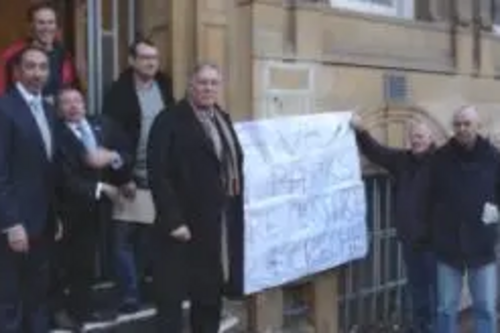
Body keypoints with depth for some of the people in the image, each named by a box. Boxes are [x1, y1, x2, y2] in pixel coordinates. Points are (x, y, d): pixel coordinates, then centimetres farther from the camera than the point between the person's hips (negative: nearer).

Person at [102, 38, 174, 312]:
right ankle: (129, 294, 11)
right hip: (131, 176, -4)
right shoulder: (119, 92, -7)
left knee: (152, 236, 14)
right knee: (124, 238, 1)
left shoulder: (164, 87, 6)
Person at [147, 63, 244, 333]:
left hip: (222, 226, 7)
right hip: (184, 224, -7)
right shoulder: (169, 121, -9)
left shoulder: (223, 119, 15)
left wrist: (237, 213, 8)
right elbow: (158, 175, -15)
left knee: (211, 296, 15)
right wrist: (173, 220, -20)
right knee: (172, 298, 2)